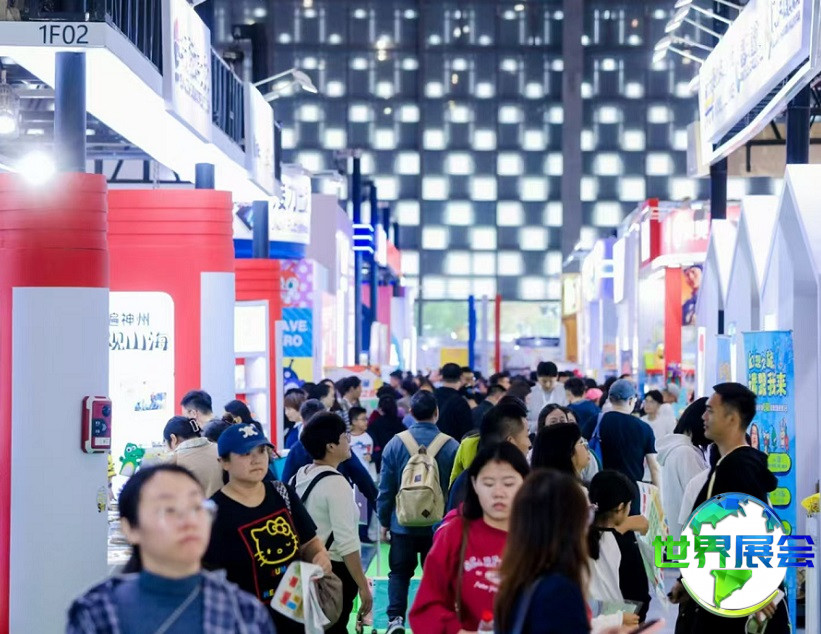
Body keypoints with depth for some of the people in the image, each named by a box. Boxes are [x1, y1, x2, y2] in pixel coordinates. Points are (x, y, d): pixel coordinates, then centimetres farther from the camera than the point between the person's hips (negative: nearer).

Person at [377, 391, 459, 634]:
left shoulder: (396, 443, -8)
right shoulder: (451, 446, -11)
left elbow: (386, 487, -4)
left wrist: (384, 521, 8)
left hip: (403, 523, 1)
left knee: (400, 572, 12)